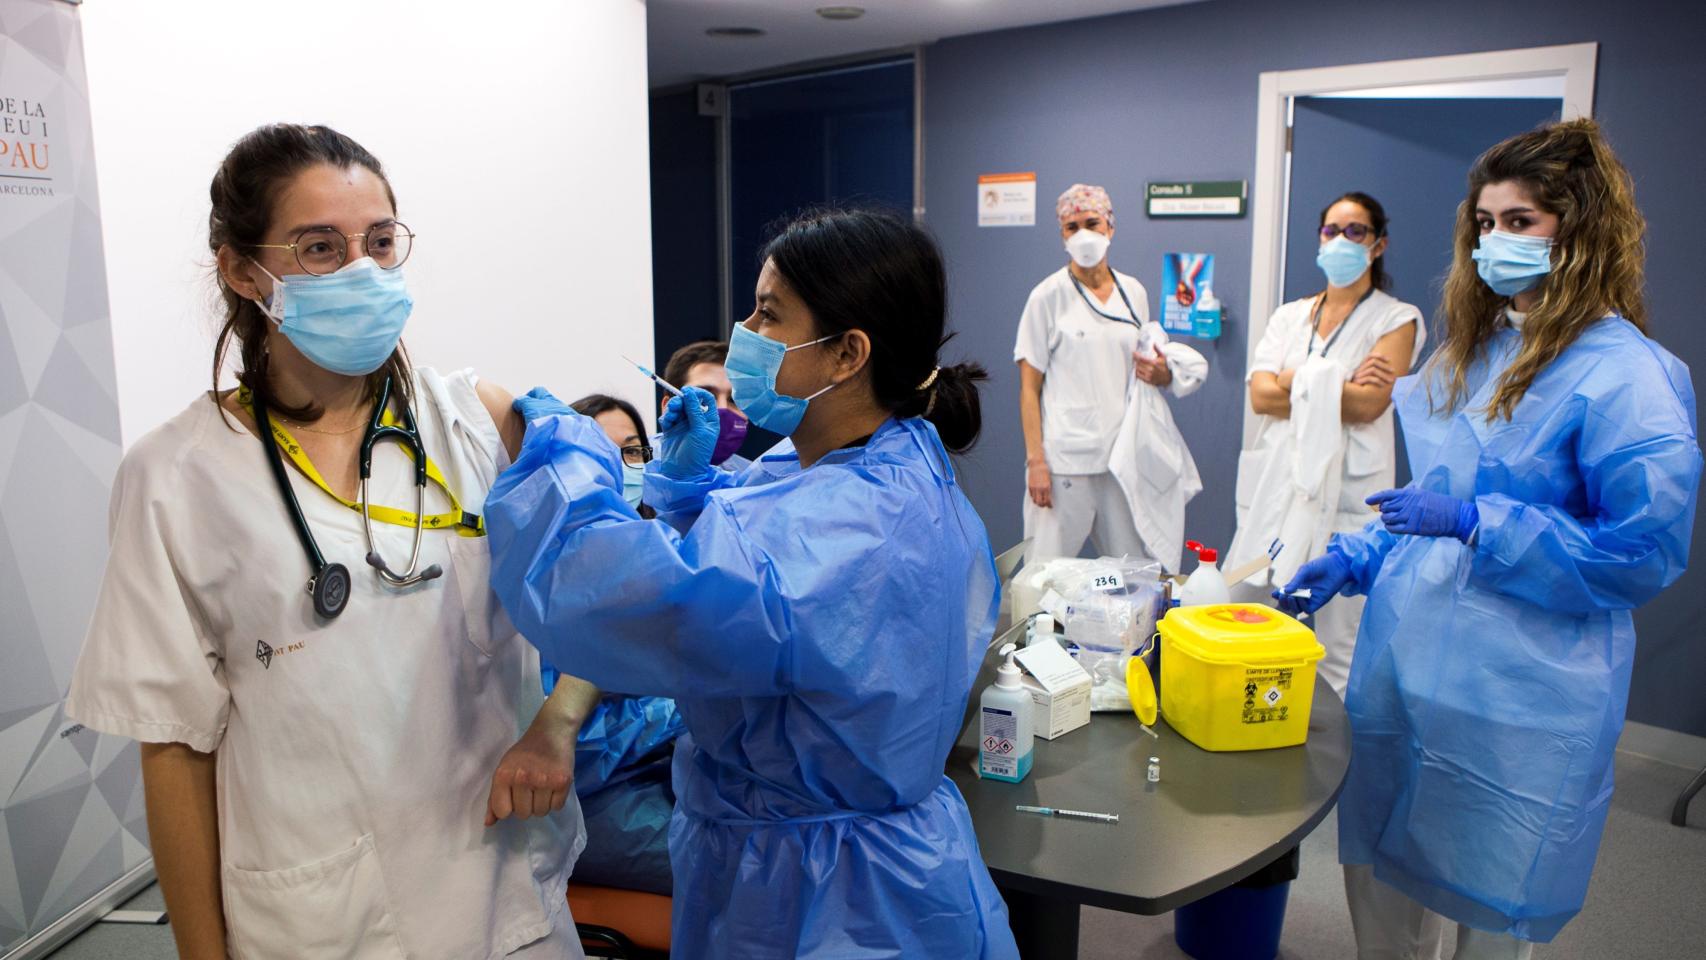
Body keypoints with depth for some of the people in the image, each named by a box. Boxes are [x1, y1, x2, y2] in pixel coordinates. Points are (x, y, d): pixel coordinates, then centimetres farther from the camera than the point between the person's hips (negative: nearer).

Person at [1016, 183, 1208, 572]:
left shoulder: (1134, 293, 11)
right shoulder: (1049, 296, -3)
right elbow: (1029, 387, -6)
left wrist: (1162, 375, -1)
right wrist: (1036, 460, -14)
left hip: (1124, 454, 5)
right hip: (1065, 456, -4)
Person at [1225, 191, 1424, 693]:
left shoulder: (1397, 319, 3)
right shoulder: (1289, 316, 15)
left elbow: (1370, 404, -12)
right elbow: (1260, 396, -1)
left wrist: (1297, 383, -6)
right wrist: (1341, 387, -8)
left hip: (1347, 492, -4)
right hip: (1276, 483, 4)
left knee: (1339, 653, -1)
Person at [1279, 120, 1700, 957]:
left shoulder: (1627, 376, -15)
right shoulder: (1477, 348, 11)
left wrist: (1475, 522, -22)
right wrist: (1356, 557, 8)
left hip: (1517, 694, -7)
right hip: (1405, 661, 7)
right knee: (1377, 874, 19)